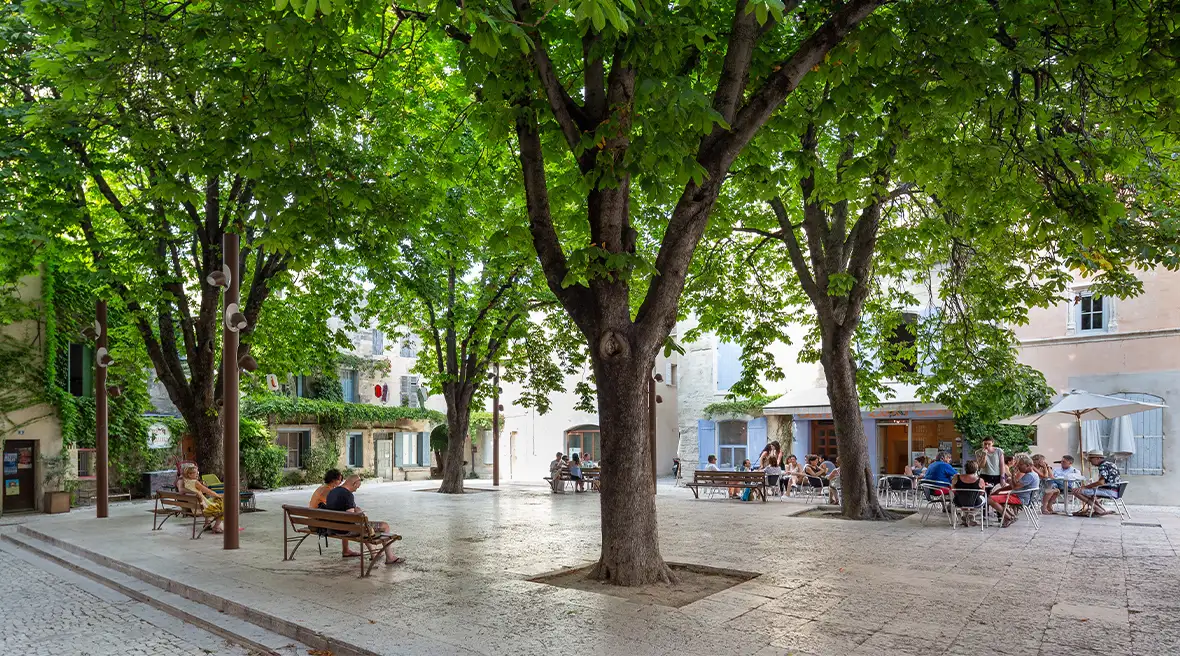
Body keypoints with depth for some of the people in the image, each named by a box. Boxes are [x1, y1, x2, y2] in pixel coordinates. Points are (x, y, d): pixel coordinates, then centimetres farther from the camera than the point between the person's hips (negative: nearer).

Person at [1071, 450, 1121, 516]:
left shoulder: (1103, 466, -13)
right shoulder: (1110, 464, 19)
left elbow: (1101, 482, -24)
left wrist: (1085, 486, -16)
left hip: (1108, 491, -11)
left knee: (1076, 491, -17)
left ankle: (1101, 510, -11)